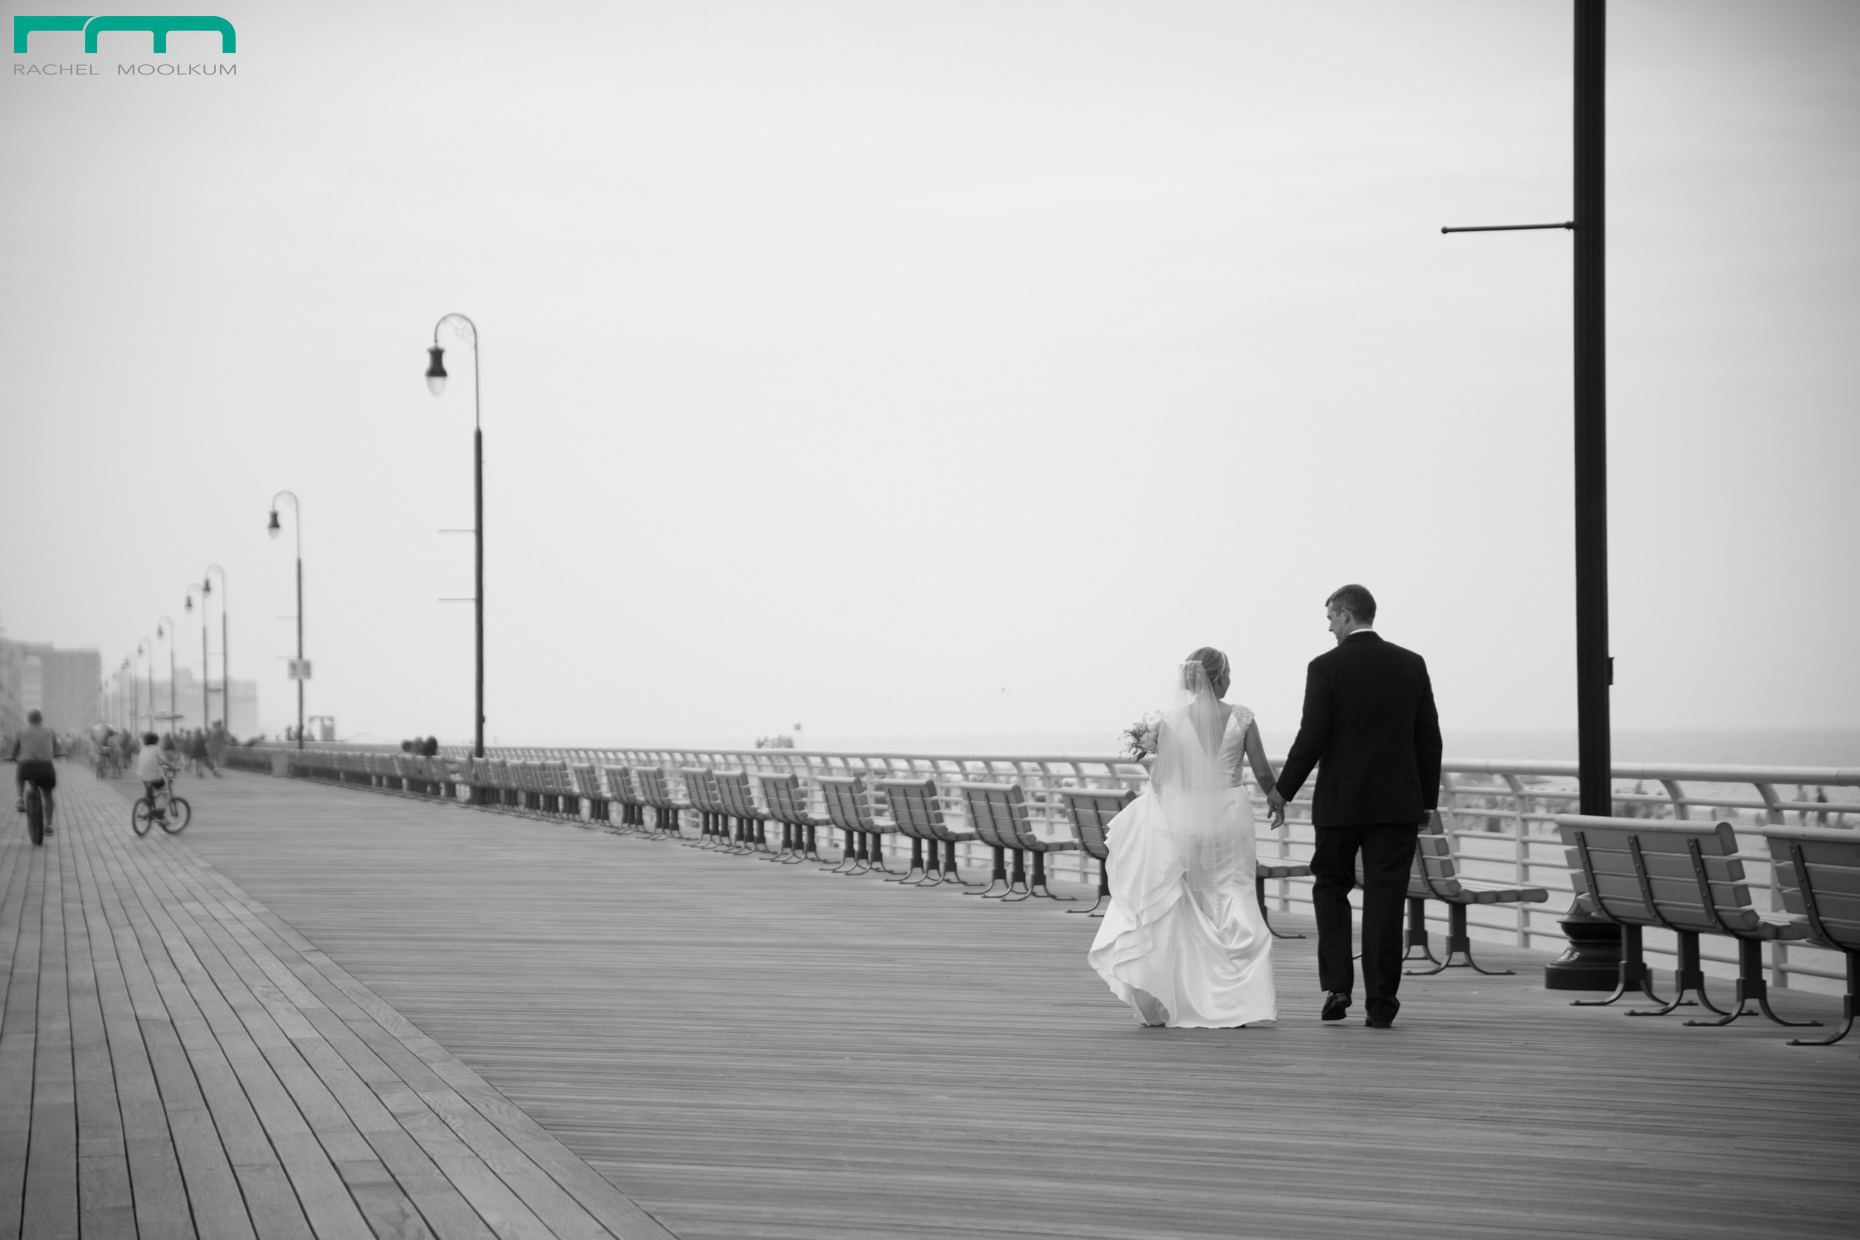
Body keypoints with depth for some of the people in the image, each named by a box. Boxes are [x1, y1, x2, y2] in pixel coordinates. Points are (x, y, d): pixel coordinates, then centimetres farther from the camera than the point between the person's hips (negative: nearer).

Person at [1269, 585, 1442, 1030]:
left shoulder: (1326, 667, -8)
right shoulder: (1412, 665, 3)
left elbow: (1312, 738, -9)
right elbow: (1429, 738, 5)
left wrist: (1284, 790, 4)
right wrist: (1427, 800, 13)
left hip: (1340, 802, -2)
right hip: (1397, 804, 2)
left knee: (1331, 886, 15)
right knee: (1384, 900, 3)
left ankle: (1337, 985, 3)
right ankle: (1380, 1003, 2)